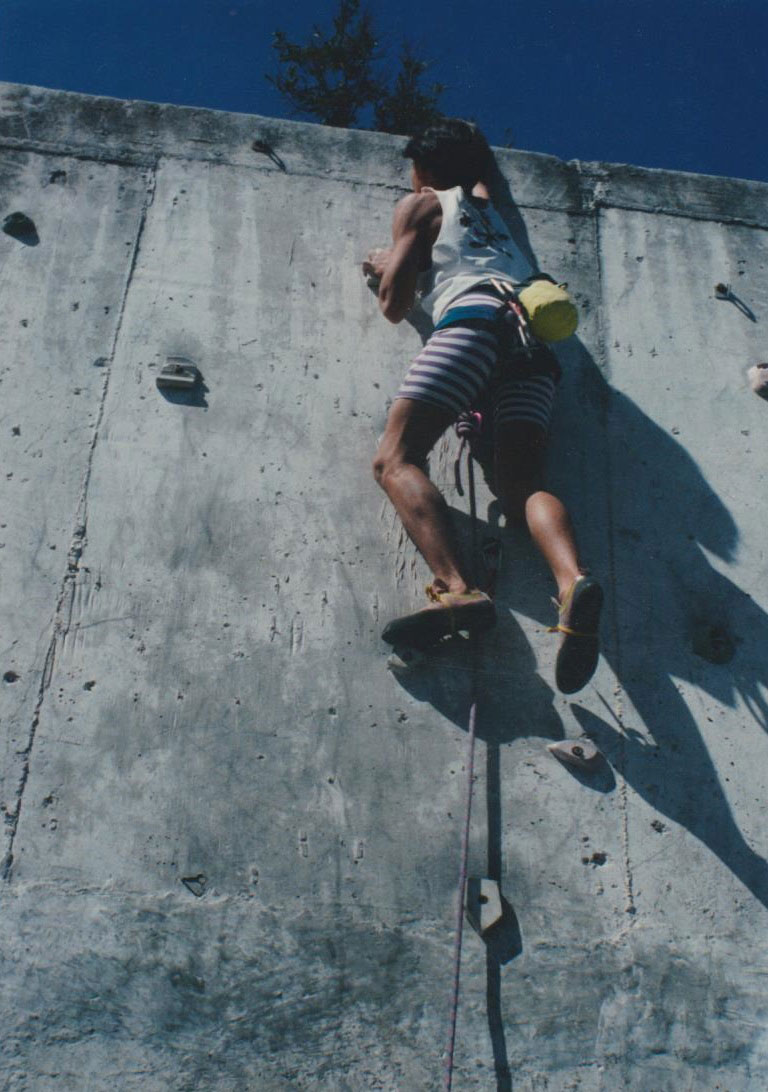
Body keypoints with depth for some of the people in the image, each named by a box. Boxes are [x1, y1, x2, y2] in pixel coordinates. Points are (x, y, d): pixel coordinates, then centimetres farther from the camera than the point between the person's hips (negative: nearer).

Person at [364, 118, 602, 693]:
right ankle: (574, 580, -41)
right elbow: (480, 171, 63)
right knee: (520, 483, -9)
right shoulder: (487, 204, 36)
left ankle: (458, 588, -40)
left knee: (396, 459, -14)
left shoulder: (420, 204, 20)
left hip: (475, 317, -6)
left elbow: (395, 305, 12)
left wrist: (385, 268, 32)